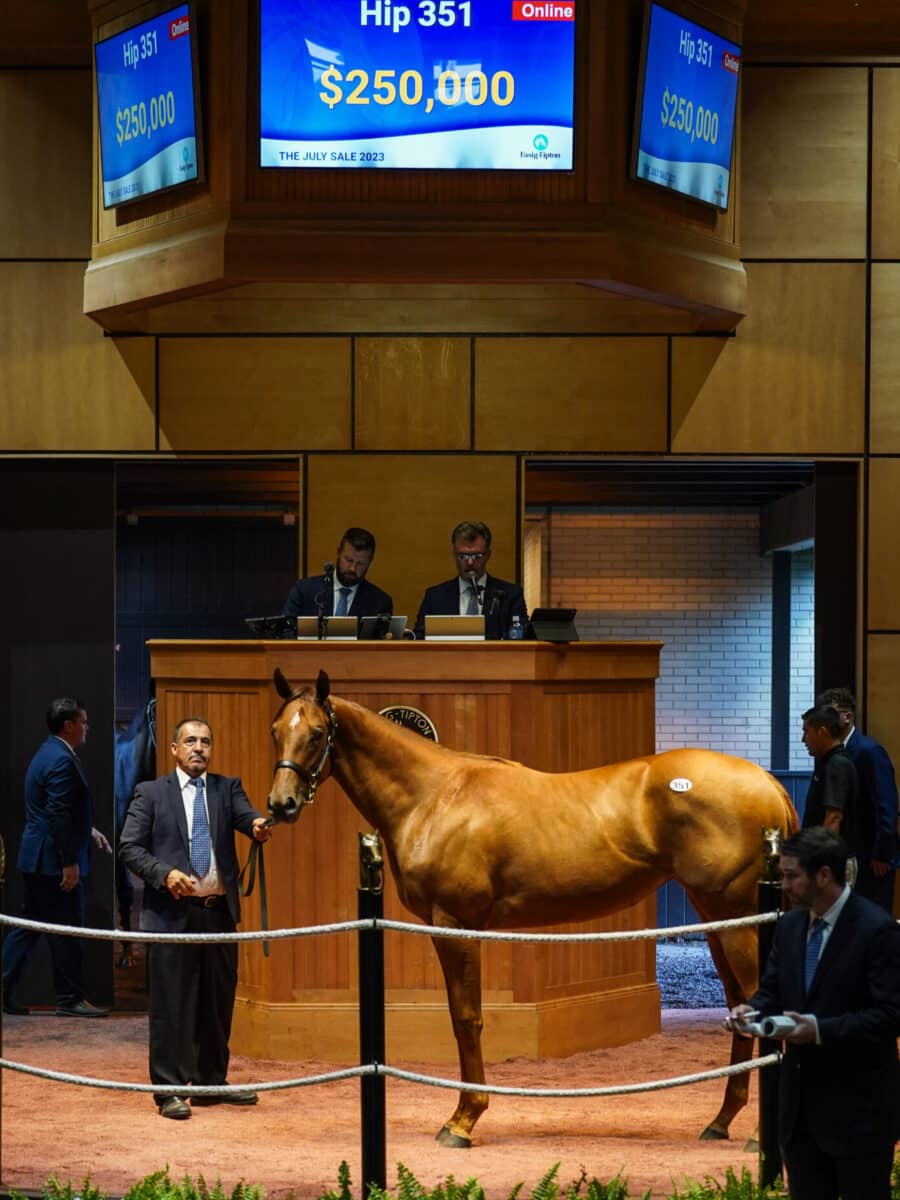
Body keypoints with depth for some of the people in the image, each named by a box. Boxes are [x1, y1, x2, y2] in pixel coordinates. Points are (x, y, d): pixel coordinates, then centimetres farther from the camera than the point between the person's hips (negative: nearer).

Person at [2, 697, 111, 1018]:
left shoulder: (48, 753, 14)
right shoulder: (62, 760, -18)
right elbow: (59, 816, -22)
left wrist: (89, 831, 21)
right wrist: (70, 863, -20)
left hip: (37, 859, 10)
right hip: (55, 860, -10)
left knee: (28, 926, 12)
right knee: (67, 931, -1)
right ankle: (70, 999, 5)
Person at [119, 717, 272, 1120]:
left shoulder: (227, 789, 11)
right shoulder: (151, 793, 3)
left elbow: (245, 815, -9)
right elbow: (129, 848, -1)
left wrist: (258, 825, -33)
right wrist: (165, 873, -17)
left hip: (220, 911, 4)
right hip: (171, 913, -4)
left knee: (218, 1002, 11)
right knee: (171, 1005, -2)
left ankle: (211, 1082, 22)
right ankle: (170, 1090, 3)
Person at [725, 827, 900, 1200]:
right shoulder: (790, 925, 7)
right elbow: (773, 991, 15)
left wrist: (820, 1030, -26)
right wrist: (752, 1010, -9)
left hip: (857, 1104, -7)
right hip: (800, 1099, 7)